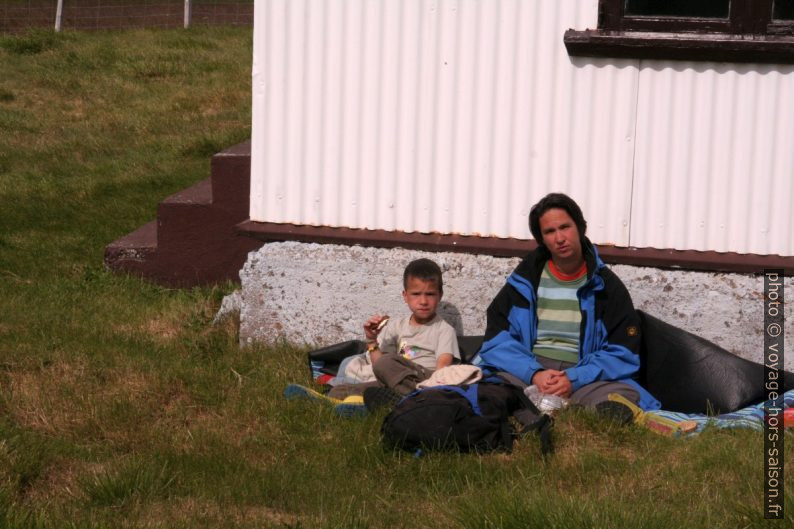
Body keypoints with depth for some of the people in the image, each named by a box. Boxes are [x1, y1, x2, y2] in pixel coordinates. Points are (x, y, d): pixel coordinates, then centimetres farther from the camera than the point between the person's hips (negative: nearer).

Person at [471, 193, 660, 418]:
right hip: (527, 372, 1)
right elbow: (497, 338, 5)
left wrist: (574, 379, -14)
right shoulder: (524, 280, 15)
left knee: (626, 395, -34)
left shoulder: (607, 286, 11)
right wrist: (534, 374, -14)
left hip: (582, 377, -1)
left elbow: (623, 354, 4)